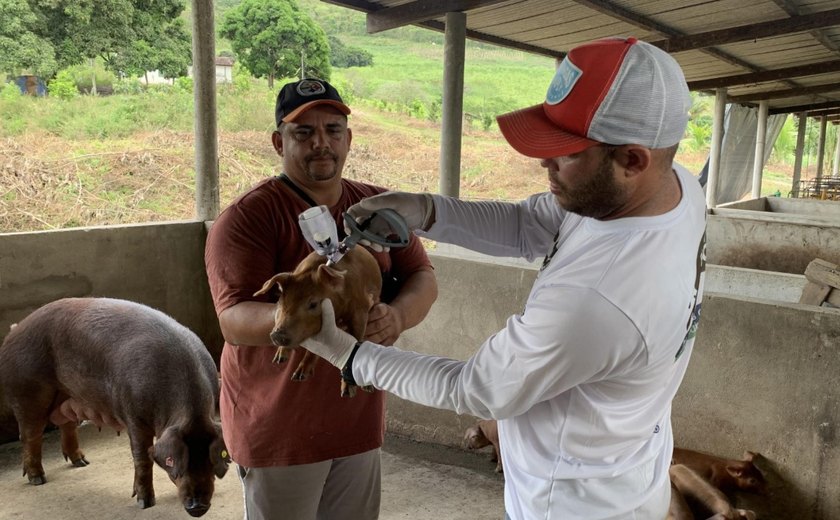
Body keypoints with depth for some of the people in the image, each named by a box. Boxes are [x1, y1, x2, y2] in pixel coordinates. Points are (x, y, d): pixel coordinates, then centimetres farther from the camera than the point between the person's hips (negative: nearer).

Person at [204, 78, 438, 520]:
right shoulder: (248, 217, -14)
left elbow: (423, 279, -1)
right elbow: (233, 320, -22)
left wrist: (395, 316, -24)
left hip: (359, 419, 5)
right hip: (278, 428, -4)